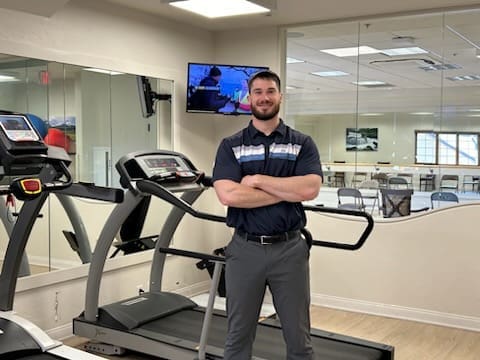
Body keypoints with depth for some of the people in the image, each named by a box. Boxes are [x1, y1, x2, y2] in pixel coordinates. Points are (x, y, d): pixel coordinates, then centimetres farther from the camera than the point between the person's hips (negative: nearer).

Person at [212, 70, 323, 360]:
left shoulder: (302, 143, 4)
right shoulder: (231, 146, 2)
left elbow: (310, 189, -13)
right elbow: (228, 194, -14)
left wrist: (258, 180, -13)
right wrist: (287, 192, -12)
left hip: (290, 248, 0)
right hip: (245, 249, 0)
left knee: (298, 337, 11)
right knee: (238, 336, 12)